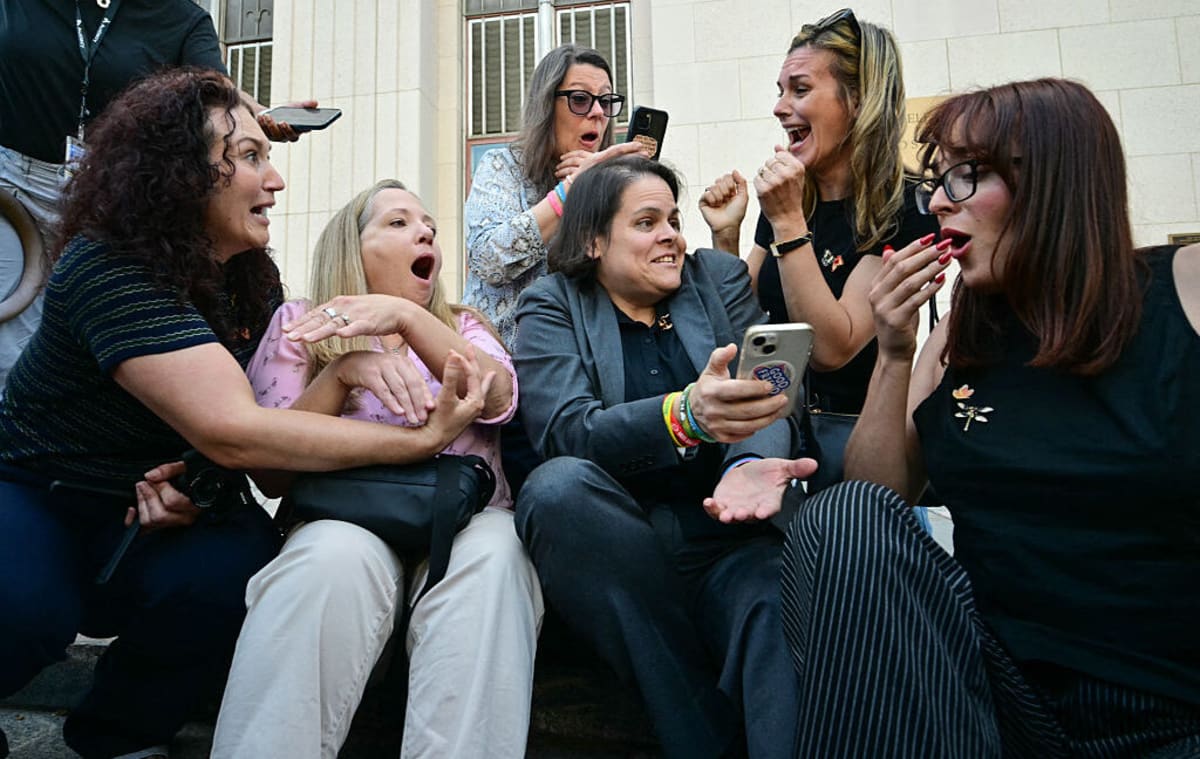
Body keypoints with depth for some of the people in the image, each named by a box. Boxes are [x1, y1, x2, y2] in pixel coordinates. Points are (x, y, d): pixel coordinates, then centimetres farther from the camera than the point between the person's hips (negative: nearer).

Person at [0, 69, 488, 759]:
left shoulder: (253, 278, -2)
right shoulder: (109, 269, -25)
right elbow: (231, 430, -37)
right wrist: (422, 438, -37)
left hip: (152, 509, 5)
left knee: (235, 565, -27)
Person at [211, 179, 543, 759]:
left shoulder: (462, 326, 20)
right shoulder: (301, 324, 14)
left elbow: (499, 399, -5)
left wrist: (405, 315, -19)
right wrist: (340, 372, -14)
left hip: (466, 517, 2)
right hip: (350, 518, -1)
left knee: (491, 557, -34)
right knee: (335, 557, -36)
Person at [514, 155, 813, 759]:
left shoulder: (718, 278, 14)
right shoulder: (551, 306, 7)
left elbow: (765, 394, -1)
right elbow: (565, 433, -12)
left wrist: (751, 463, -26)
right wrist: (686, 415, -31)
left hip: (727, 528, 0)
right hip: (613, 542, 1)